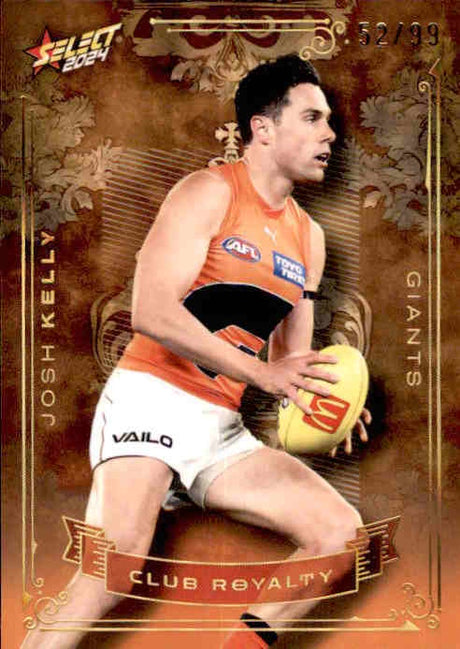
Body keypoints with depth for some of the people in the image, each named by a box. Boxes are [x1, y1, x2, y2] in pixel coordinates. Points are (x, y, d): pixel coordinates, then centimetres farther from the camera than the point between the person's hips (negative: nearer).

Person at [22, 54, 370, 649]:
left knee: (342, 531, -4)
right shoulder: (210, 192, -4)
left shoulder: (309, 236, 16)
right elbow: (151, 312, -17)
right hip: (151, 399, -7)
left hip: (222, 430, 7)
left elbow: (292, 358, 19)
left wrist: (318, 400, -3)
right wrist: (262, 372, -21)